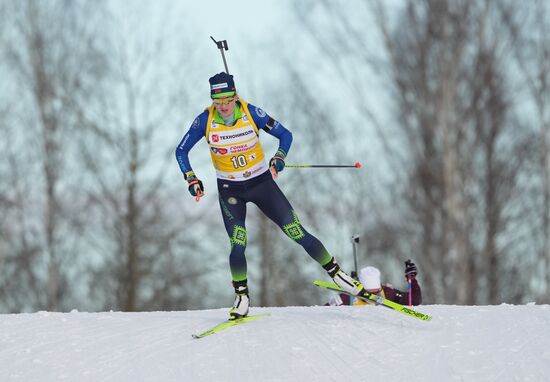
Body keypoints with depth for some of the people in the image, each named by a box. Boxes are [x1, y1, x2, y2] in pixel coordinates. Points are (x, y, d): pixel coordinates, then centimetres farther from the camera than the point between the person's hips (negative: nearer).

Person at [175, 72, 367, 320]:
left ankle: (336, 273, 7)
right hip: (230, 190, 0)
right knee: (237, 245, -15)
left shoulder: (251, 113, -15)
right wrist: (191, 179, -15)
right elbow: (181, 151, -3)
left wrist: (279, 158, -22)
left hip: (262, 183, 0)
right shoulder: (205, 120, -13)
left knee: (297, 233, -6)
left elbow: (285, 134, -5)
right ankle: (242, 298, 4)